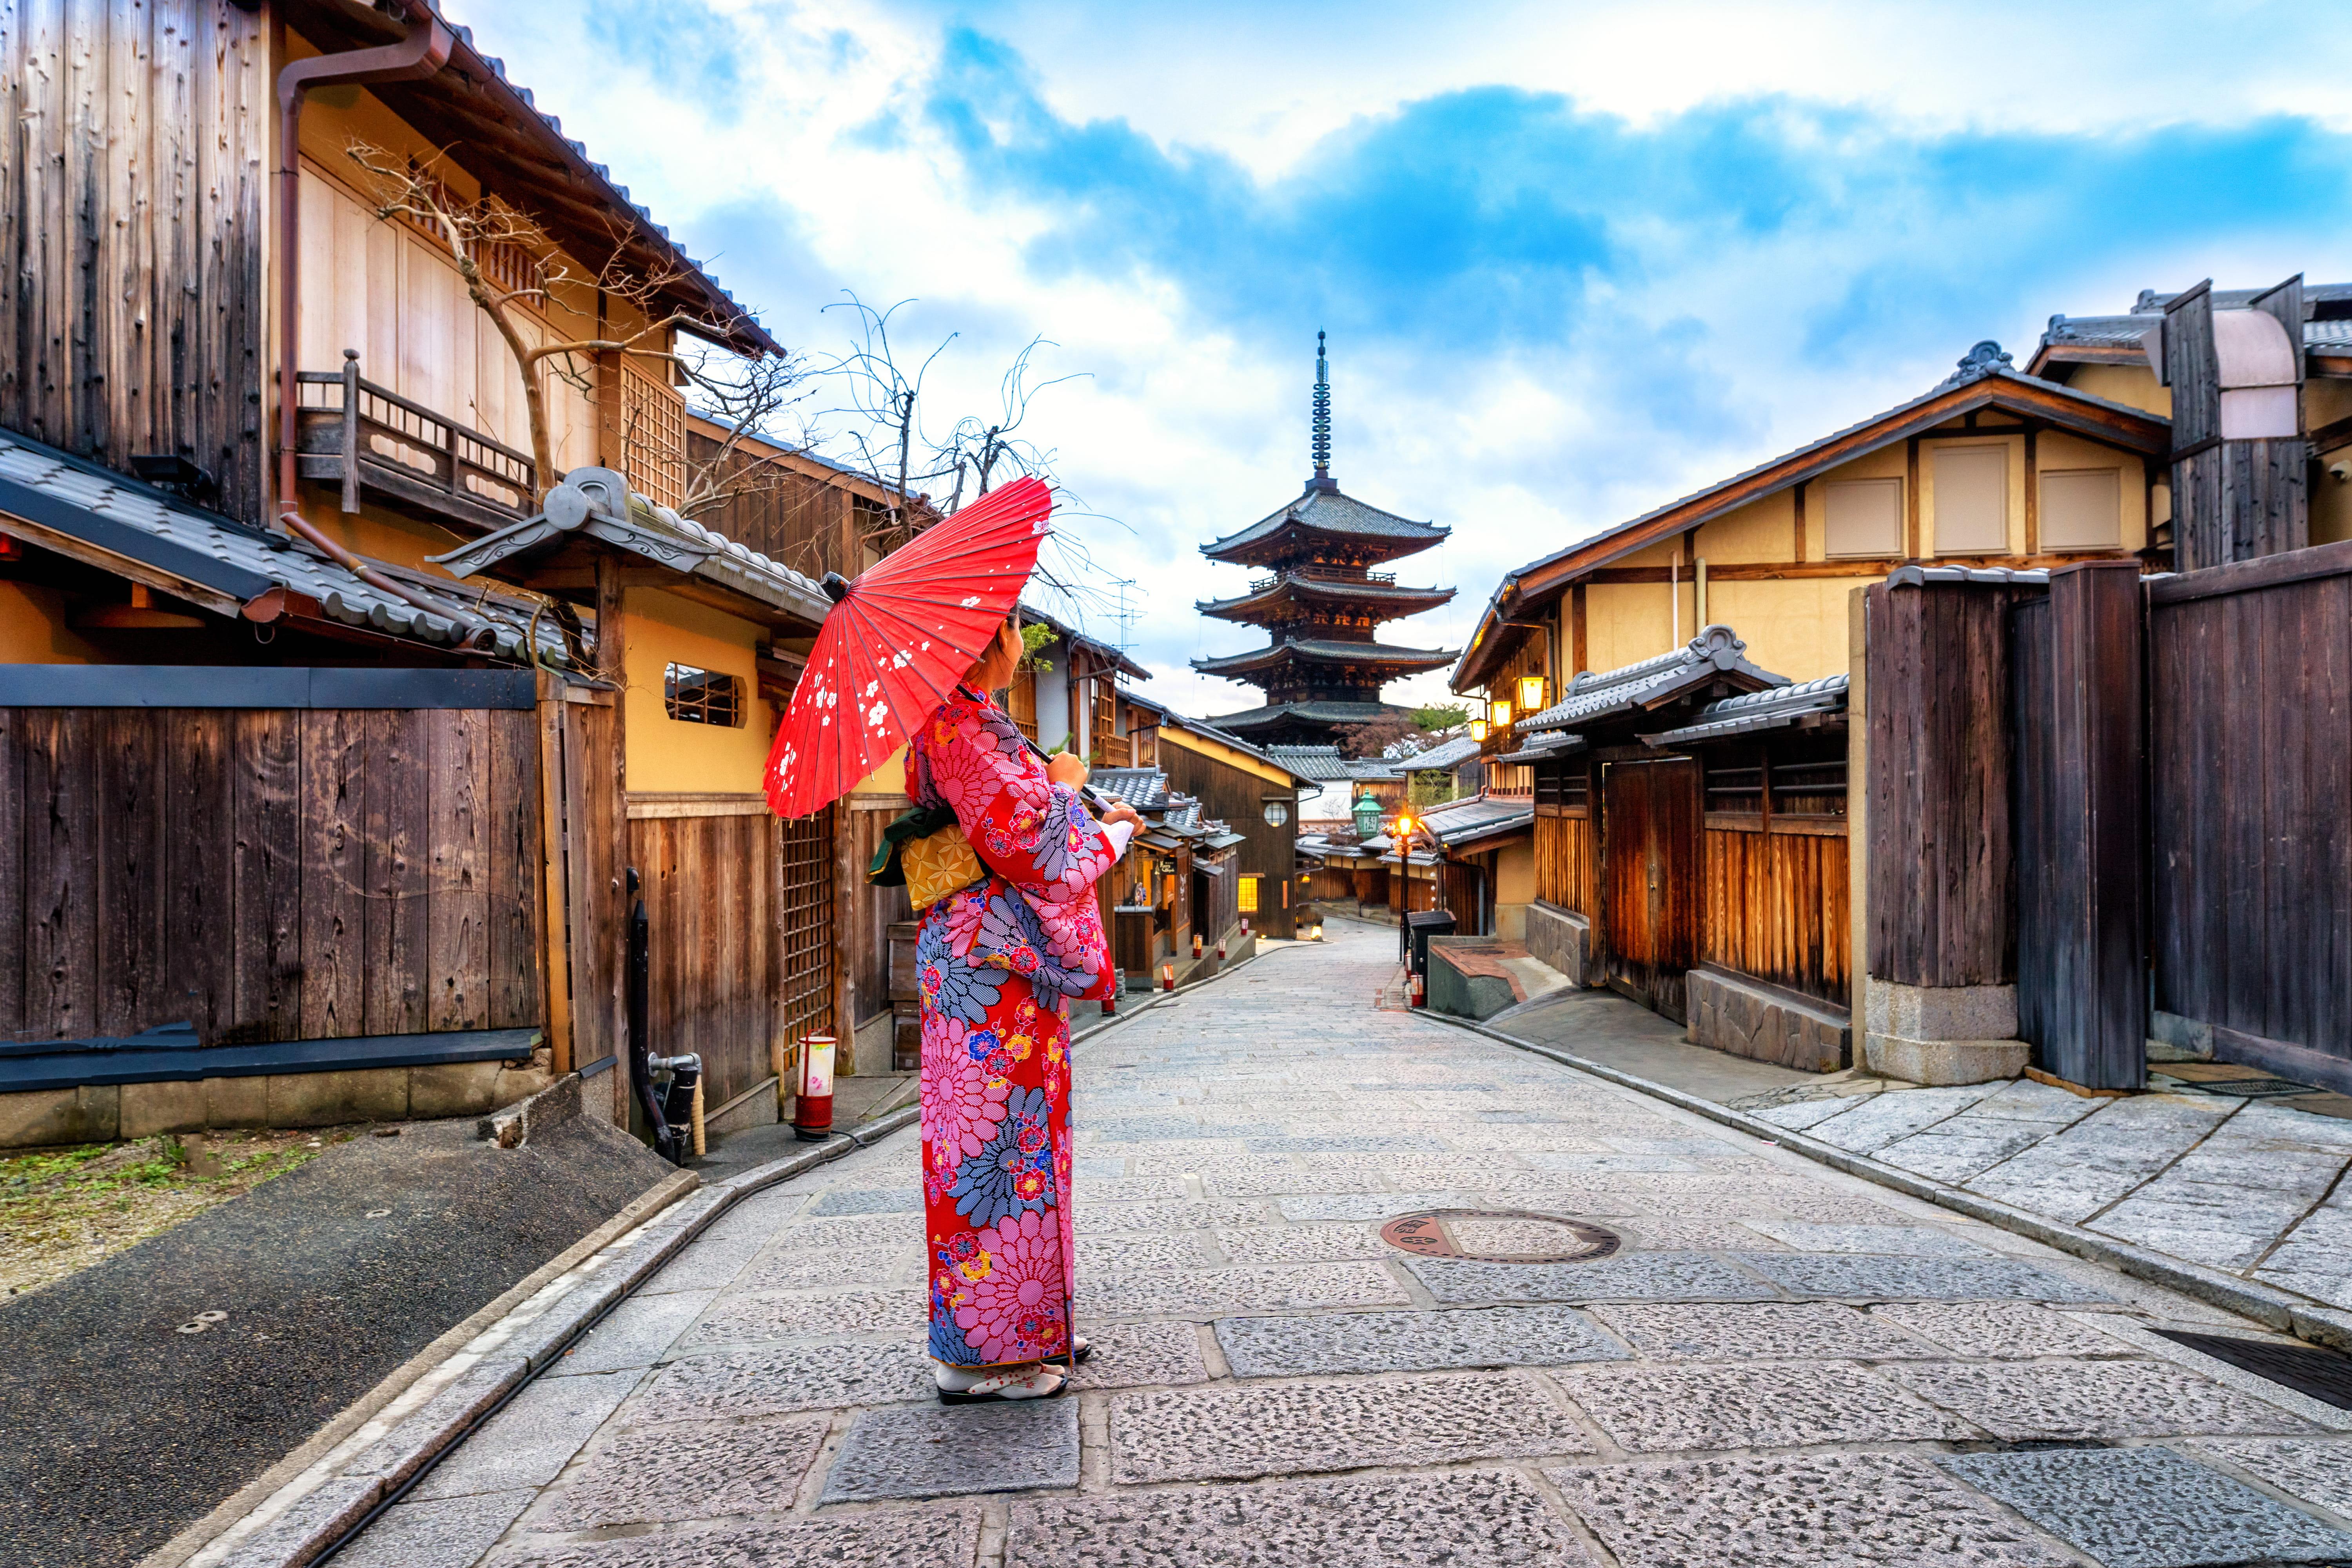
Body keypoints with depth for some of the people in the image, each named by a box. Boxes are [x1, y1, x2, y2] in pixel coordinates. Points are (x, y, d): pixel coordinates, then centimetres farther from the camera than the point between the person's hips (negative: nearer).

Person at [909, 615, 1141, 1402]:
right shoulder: (965, 726, -15)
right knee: (1001, 1140, -4)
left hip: (987, 958, 11)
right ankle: (981, 1354, 7)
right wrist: (1064, 785, -2)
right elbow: (1028, 838, -20)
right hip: (993, 964, -11)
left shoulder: (954, 725, 17)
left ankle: (1029, 1328, 26)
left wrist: (1084, 816, 22)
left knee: (1020, 1139, 15)